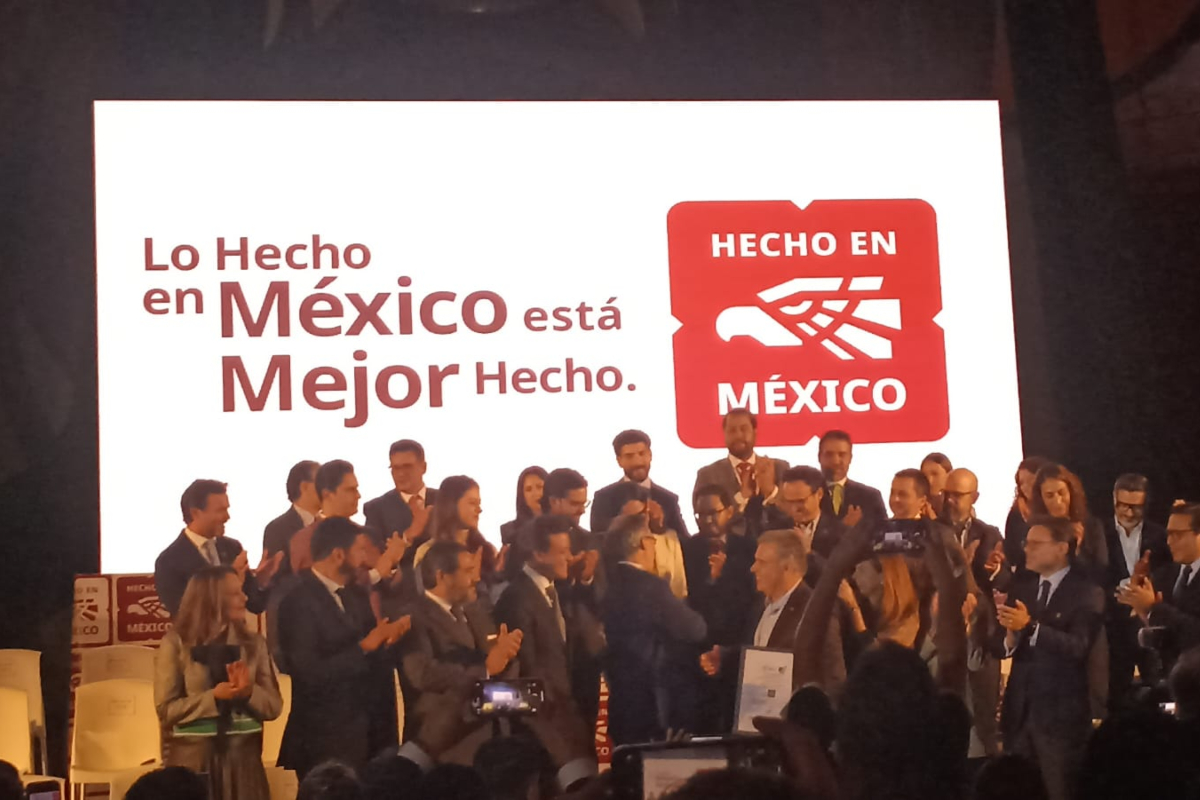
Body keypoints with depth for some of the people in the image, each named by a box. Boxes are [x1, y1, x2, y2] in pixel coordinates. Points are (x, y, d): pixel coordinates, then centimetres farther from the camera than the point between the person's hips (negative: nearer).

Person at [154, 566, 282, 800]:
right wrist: (213, 698, -20)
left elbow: (273, 706, 5)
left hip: (242, 758, 3)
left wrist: (249, 692, -16)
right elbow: (166, 710, -7)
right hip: (193, 759, -3)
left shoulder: (253, 643, 8)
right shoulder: (176, 644, -3)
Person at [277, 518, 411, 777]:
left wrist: (387, 639, -11)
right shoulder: (299, 601, -15)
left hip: (366, 730, 7)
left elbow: (369, 661, 9)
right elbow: (310, 673, -22)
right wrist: (365, 647, -20)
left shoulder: (356, 593, 10)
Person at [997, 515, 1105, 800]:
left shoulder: (1087, 593, -9)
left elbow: (1078, 647, -23)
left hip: (1060, 712, -6)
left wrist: (1030, 626, -31)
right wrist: (1010, 639, -16)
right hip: (1018, 708, 6)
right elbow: (1000, 646, 7)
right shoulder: (1021, 586, 11)